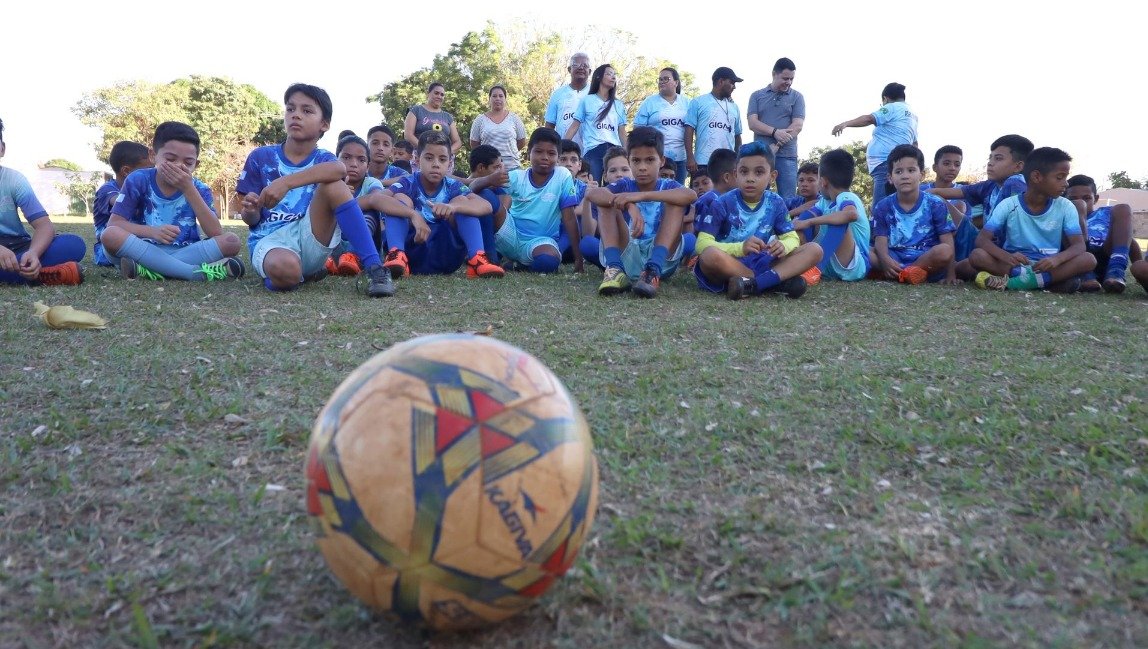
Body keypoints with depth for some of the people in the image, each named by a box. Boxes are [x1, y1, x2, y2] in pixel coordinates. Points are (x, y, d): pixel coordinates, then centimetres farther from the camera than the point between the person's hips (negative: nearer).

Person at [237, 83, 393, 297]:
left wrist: (286, 182, -34)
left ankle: (373, 267, -27)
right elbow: (252, 220, 9)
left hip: (310, 238, 1)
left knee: (333, 185, -23)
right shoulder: (260, 157, 7)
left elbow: (339, 169, -24)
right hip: (270, 240, -1)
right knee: (285, 269, -39)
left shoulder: (323, 159, 6)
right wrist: (251, 211, -16)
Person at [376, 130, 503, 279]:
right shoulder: (409, 184, -4)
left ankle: (476, 258, -29)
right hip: (413, 253, -1)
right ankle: (397, 255, -37)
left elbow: (486, 206, -18)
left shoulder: (453, 186, 0)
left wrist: (453, 207, -37)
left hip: (445, 256, 1)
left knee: (462, 201, -11)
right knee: (400, 199, -16)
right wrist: (413, 214, -41)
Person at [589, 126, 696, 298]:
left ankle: (653, 270, -36)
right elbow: (592, 193, -15)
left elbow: (691, 195, -21)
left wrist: (642, 196, -30)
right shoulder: (624, 186, 8)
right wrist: (629, 205, -33)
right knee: (607, 201, -10)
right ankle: (615, 268, -30)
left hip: (661, 258, -1)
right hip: (627, 255, 1)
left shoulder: (668, 186, 6)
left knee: (675, 203, -16)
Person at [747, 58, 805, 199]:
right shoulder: (757, 96, 12)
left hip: (786, 155, 0)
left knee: (788, 200, -3)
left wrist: (776, 146, -12)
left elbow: (797, 126, -1)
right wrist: (775, 132, -16)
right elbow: (752, 123, -1)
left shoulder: (797, 97, 10)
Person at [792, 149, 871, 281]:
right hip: (828, 265, 8)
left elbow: (851, 213, -37)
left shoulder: (846, 198, -15)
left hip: (853, 267, -8)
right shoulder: (824, 201, 11)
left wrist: (809, 222, -33)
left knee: (839, 219, -28)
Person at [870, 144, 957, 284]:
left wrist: (950, 275, -14)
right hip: (895, 259, 1)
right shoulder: (883, 207, 4)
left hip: (927, 260, -1)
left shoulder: (936, 204, 0)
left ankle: (900, 274, -22)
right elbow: (881, 241, -5)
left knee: (944, 251, -33)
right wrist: (886, 260, -28)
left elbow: (947, 243, -3)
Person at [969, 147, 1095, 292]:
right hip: (1014, 265, -2)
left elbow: (1079, 245, -8)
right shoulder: (1008, 205, -6)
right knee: (977, 255, -28)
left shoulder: (1066, 207, 0)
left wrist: (1057, 259, -32)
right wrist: (1007, 257, -35)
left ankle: (1011, 281, -31)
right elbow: (982, 239, -14)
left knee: (1089, 259, -25)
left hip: (1048, 266, 2)